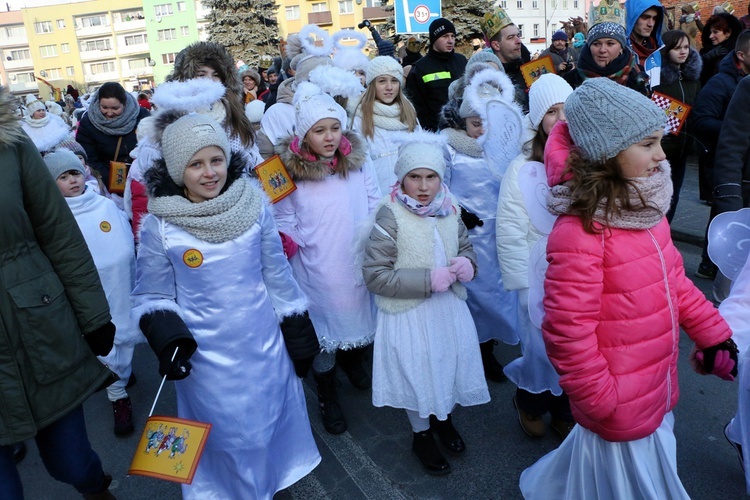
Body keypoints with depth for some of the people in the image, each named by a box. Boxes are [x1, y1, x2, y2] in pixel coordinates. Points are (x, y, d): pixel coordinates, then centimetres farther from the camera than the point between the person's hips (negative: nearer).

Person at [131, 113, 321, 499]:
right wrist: (167, 340, -20)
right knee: (226, 434, 15)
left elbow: (278, 277, 0)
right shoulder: (158, 226, -13)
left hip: (263, 342, 2)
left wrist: (298, 337, 4)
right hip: (207, 354, -2)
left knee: (268, 425, 21)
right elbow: (152, 296, -3)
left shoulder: (254, 208, -9)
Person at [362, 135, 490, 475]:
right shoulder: (390, 216, -19)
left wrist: (467, 264, -12)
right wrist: (428, 280, -24)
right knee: (417, 373, 11)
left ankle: (443, 418, 50)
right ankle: (422, 435, 40)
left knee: (451, 365, 18)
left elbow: (465, 247, 12)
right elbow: (375, 275, -21)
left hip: (450, 308, 5)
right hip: (409, 315, -5)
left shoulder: (448, 209, -3)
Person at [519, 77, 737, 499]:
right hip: (620, 409, -8)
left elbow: (674, 281, 12)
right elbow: (567, 330, -25)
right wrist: (601, 402, -16)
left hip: (658, 388, 8)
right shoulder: (580, 231, -28)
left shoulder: (645, 209, -1)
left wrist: (713, 333, 10)